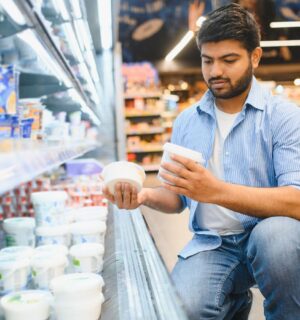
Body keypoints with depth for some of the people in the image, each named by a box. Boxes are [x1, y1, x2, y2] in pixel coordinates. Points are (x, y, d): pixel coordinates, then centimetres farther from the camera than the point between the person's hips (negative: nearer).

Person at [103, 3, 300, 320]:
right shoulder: (186, 121, 8)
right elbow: (179, 198, 14)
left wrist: (217, 191, -33)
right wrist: (146, 195, -9)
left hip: (271, 235, -2)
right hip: (211, 243, 3)